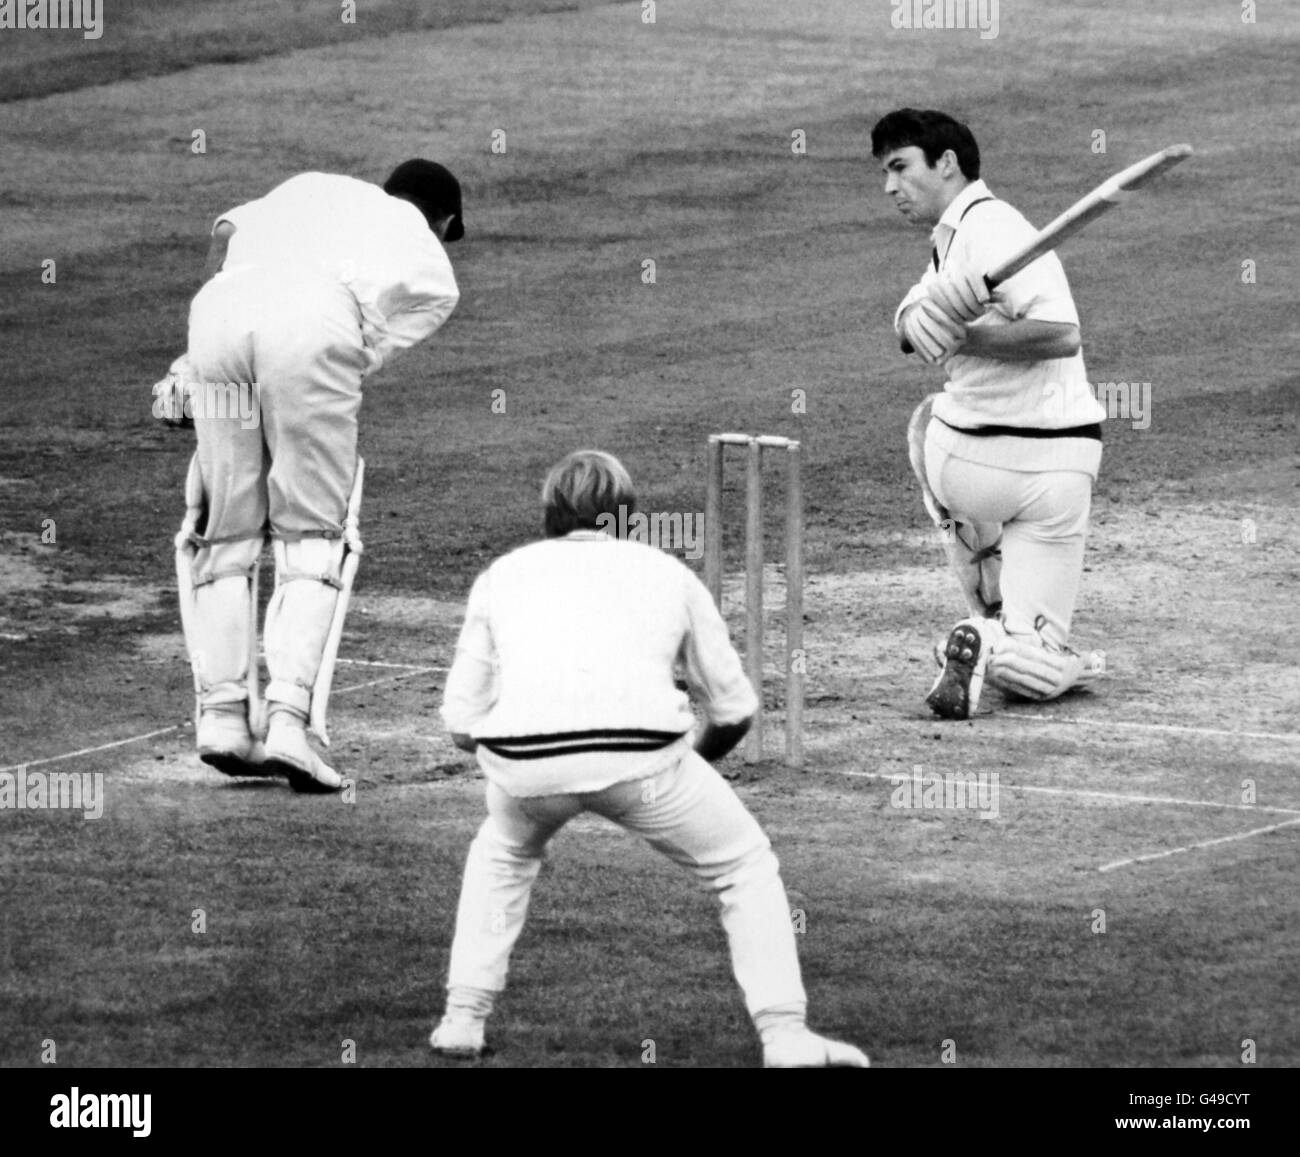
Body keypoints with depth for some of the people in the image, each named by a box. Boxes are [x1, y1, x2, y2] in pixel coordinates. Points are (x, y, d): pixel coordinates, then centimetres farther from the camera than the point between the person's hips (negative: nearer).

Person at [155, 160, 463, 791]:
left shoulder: (316, 188, 38)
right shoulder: (435, 274, 29)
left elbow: (227, 230, 20)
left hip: (219, 306, 3)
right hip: (318, 317, -3)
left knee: (226, 533, 13)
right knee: (312, 537, 4)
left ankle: (223, 714, 6)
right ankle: (289, 721, -9)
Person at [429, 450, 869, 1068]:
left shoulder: (503, 573, 27)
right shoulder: (667, 571, 27)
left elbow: (461, 723, 24)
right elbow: (734, 711, 27)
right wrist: (690, 766, 46)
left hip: (521, 759, 2)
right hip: (642, 753, -2)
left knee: (503, 853, 35)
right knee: (746, 866, 20)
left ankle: (463, 1018, 27)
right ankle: (784, 1034, 7)